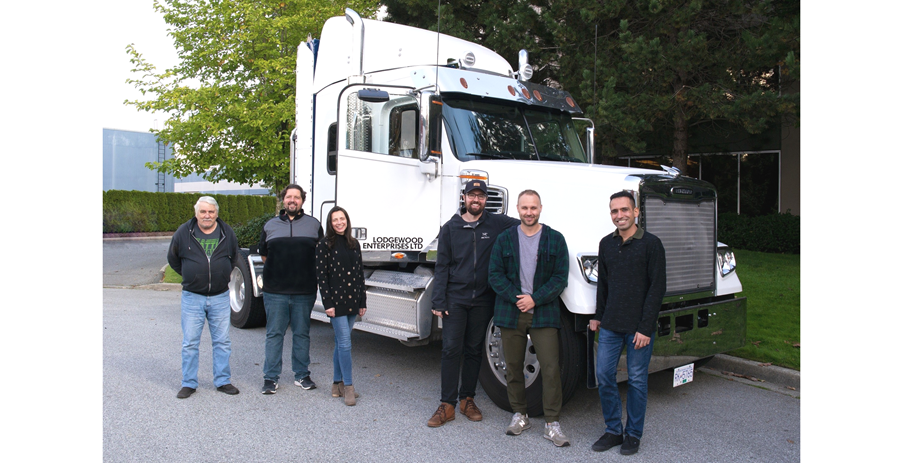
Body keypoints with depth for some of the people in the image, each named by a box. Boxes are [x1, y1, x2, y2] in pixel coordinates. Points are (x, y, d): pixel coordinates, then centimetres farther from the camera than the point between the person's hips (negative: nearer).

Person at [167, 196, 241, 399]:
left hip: (220, 297, 1)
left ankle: (222, 381, 19)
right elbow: (173, 259, 12)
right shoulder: (183, 232, -3)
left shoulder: (227, 233, 2)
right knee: (190, 343, 4)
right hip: (192, 297, -1)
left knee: (222, 341, 7)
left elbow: (234, 258, 19)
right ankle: (188, 383, 16)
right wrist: (190, 276, 13)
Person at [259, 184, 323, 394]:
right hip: (275, 291, 0)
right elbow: (264, 255, 18)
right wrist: (279, 269, 7)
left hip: (304, 291, 0)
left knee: (302, 333, 8)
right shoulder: (270, 225, 11)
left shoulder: (314, 224, 8)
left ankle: (302, 375, 19)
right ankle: (271, 377, 13)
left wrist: (308, 273, 3)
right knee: (274, 334, 4)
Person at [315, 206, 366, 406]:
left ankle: (337, 383, 21)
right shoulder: (324, 245, -3)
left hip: (352, 300, 5)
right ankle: (348, 387, -1)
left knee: (341, 342, 12)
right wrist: (327, 303, -12)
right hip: (336, 300, -5)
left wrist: (362, 302, 10)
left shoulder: (354, 244, 11)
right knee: (344, 343, -8)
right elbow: (321, 276, -6)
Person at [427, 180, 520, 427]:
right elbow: (442, 267, 2)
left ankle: (467, 399, 23)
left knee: (474, 350, 10)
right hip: (455, 298, -1)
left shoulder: (497, 223, 3)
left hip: (483, 300, 1)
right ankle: (447, 404, 5)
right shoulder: (450, 228, 4)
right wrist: (438, 301, -3)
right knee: (451, 349, -3)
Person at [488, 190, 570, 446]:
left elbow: (560, 278, -1)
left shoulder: (555, 239, 3)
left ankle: (552, 422, 7)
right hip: (511, 312, 2)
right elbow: (495, 274, 3)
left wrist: (535, 299, -12)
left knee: (551, 367, -5)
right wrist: (515, 297, -11)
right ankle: (519, 414, 26)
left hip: (543, 313, -1)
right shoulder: (505, 239, 6)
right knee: (513, 366, 10)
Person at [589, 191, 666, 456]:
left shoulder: (651, 244, -7)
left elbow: (657, 288, -10)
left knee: (637, 380, 6)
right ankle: (613, 430, 20)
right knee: (604, 375, 4)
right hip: (610, 325, 5)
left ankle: (634, 434, 21)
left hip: (639, 327, -4)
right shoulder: (606, 244, 9)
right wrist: (598, 316, 16)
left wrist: (645, 327, -14)